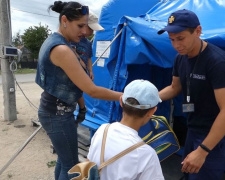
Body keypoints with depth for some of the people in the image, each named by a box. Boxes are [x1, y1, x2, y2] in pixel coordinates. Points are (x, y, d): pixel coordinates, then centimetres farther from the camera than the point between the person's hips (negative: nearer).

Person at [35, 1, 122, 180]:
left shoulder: (51, 41, 7)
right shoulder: (61, 49, -24)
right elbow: (91, 90, -26)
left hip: (53, 109, 10)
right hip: (58, 114, -10)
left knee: (64, 160, 22)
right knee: (71, 165, 6)